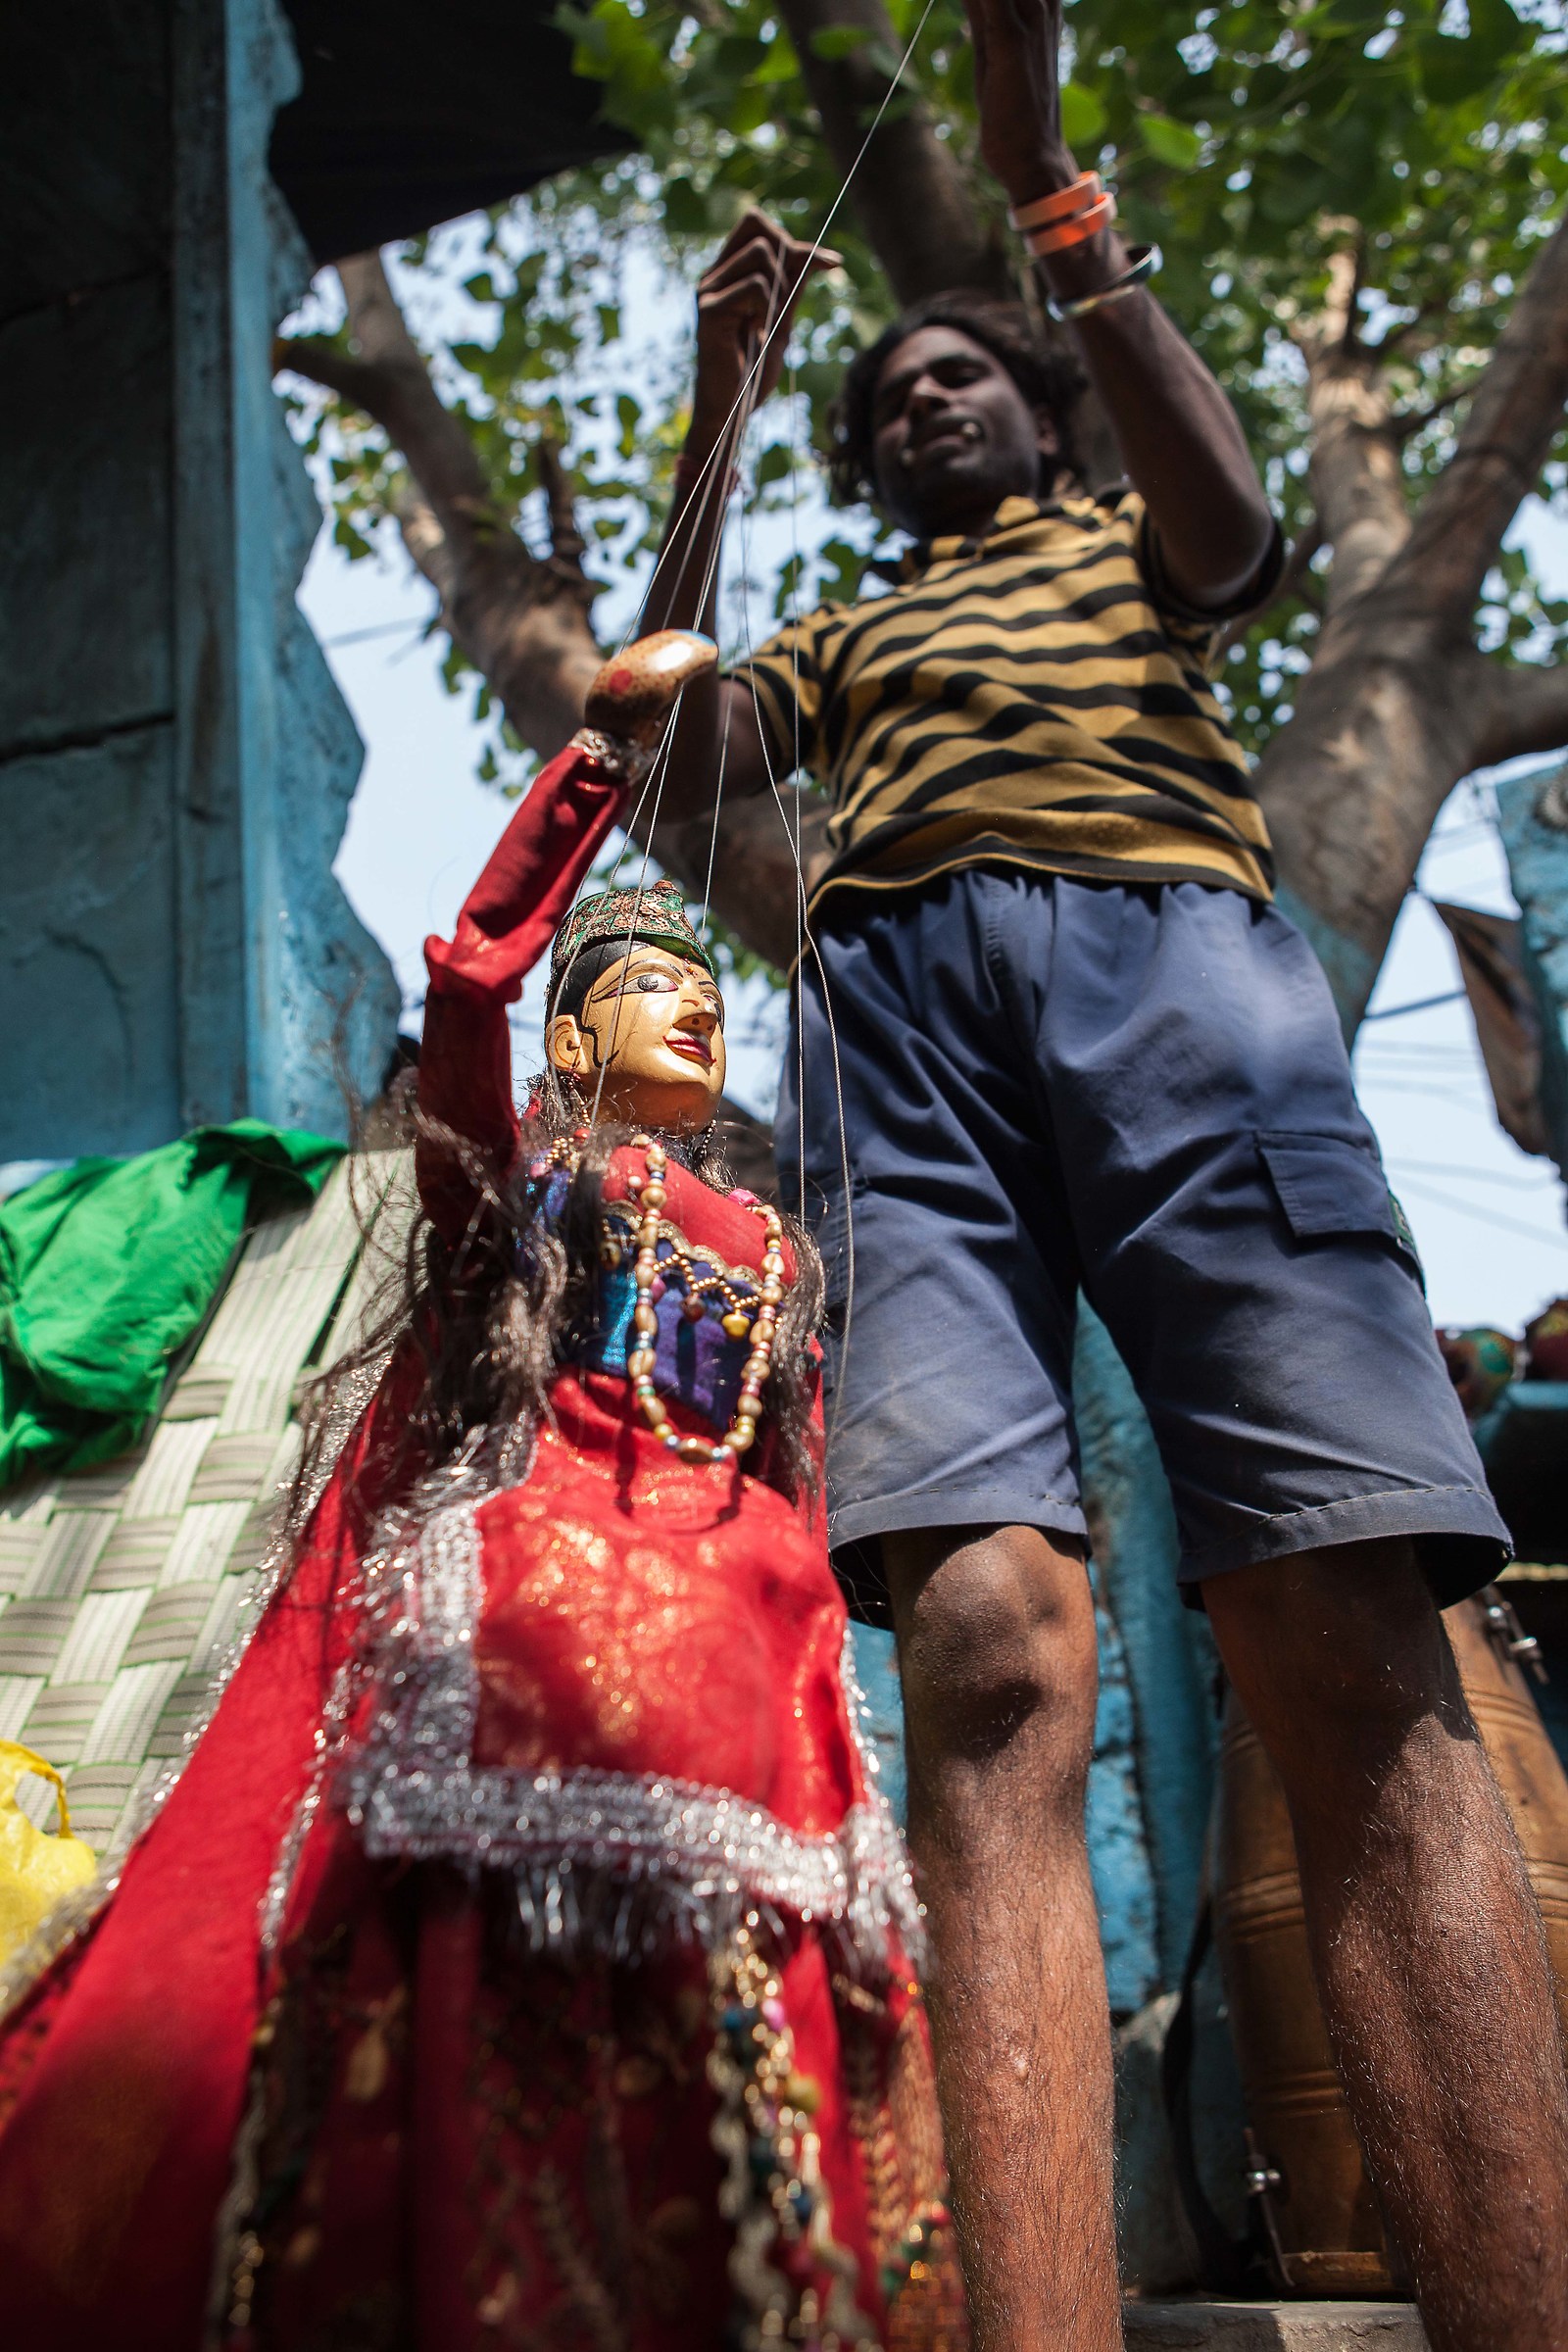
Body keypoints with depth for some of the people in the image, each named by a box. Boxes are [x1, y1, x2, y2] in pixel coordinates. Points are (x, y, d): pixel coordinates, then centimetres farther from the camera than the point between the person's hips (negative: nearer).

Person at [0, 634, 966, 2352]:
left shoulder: (771, 1254, 29)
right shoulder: (526, 1163, 18)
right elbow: (470, 967, -1)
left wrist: (815, 1694, 12)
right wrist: (608, 738, 1)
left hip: (724, 1612, 4)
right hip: (537, 1557, -4)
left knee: (736, 1988, -12)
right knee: (517, 1988, -19)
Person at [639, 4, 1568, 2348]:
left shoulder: (1125, 539, 34)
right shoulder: (842, 637, 39)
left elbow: (1230, 512, 10)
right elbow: (670, 749, 21)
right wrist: (722, 406, 22)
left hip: (1165, 936, -1)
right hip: (899, 993, 1)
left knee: (1360, 1661, -19)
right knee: (988, 1653, -22)